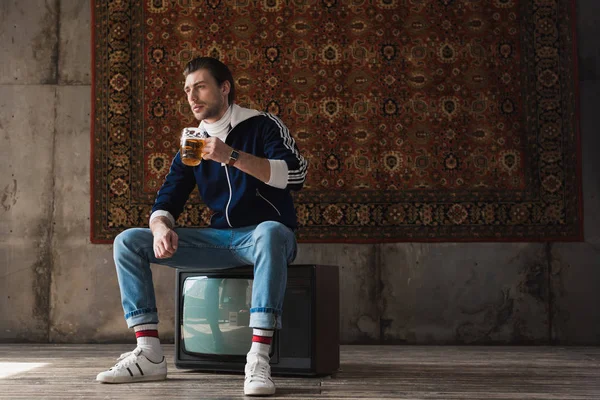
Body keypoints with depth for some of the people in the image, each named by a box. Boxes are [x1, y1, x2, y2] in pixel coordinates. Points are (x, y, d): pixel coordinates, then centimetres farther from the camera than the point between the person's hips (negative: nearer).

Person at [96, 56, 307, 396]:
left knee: (269, 232, -43)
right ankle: (150, 354, -14)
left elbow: (296, 174, -18)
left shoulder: (262, 125, -3)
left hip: (268, 235, -5)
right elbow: (167, 201, 9)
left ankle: (259, 359, -44)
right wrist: (161, 226, -16)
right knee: (128, 241, -5)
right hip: (219, 238, 6)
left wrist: (232, 157, -28)